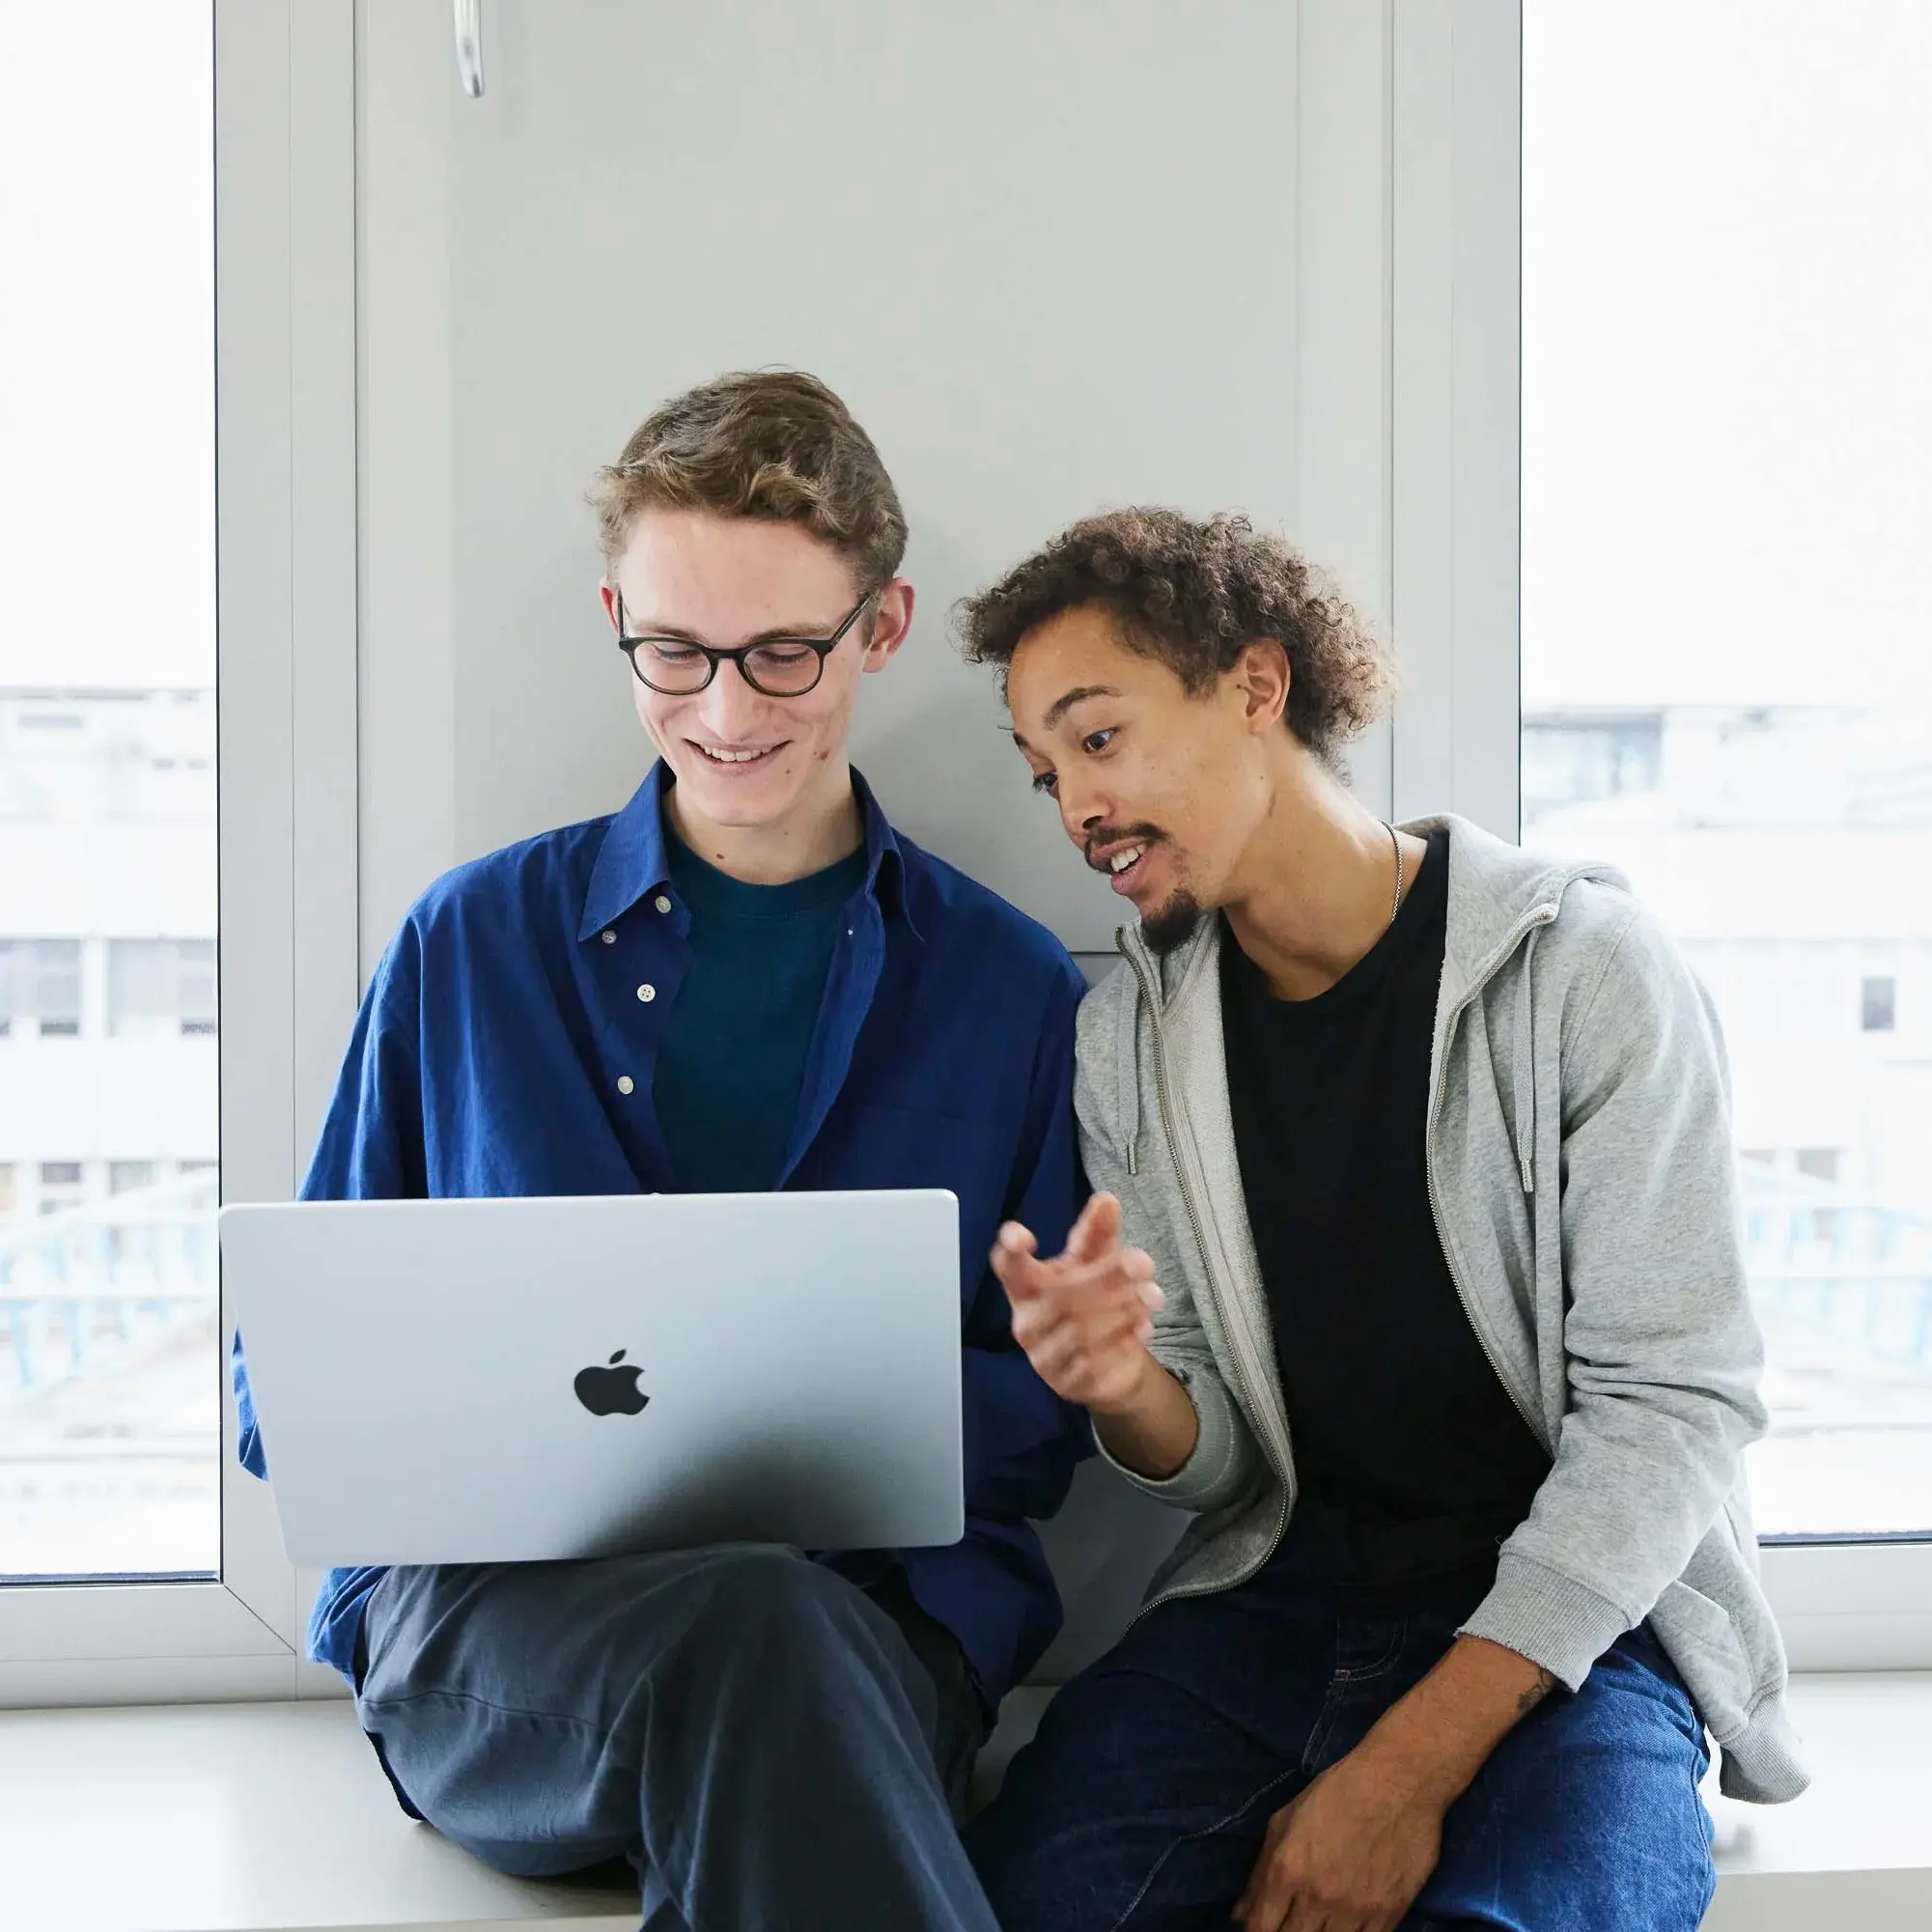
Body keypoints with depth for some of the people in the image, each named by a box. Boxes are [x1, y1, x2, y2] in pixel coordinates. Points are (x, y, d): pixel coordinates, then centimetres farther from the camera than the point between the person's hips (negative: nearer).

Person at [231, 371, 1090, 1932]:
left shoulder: (1011, 988, 11)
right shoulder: (471, 943, 12)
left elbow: (1046, 1419, 10)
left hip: (870, 1608, 1)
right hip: (489, 1613, 0)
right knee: (752, 1622, -37)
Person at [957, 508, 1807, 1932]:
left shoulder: (1586, 971, -8)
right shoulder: (1129, 1038, 6)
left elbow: (1674, 1402, -12)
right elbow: (1217, 1455, 7)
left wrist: (1413, 1764, -21)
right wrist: (1128, 1393, -19)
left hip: (1571, 1621, -3)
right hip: (1275, 1600, 3)